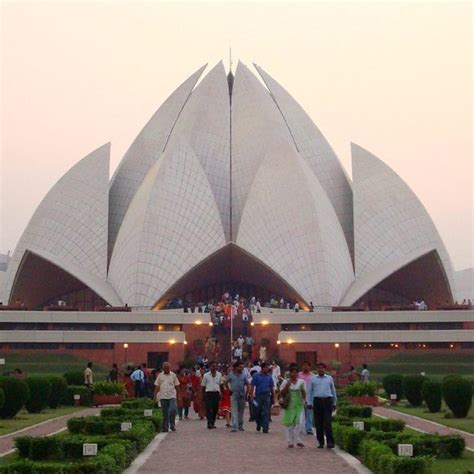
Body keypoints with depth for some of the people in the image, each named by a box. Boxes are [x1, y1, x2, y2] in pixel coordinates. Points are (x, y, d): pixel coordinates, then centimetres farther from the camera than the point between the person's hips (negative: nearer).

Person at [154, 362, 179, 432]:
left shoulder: (173, 375, 6)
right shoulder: (160, 376, 8)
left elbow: (177, 385, 7)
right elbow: (157, 386, 9)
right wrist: (155, 395, 2)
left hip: (172, 396, -1)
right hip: (163, 397, 1)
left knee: (173, 410, -12)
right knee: (165, 413, 6)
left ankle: (172, 425, 4)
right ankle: (165, 427, 13)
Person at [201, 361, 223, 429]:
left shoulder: (219, 375, 9)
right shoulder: (206, 375, 2)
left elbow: (221, 384, 17)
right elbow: (203, 386, 7)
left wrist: (221, 393, 11)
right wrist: (203, 395, 4)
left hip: (216, 393, 3)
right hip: (208, 393, -3)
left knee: (215, 409, 7)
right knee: (209, 408, -10)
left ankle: (212, 423, 18)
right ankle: (209, 423, -12)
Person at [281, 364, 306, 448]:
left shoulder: (301, 382, 7)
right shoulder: (285, 382, 2)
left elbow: (303, 392, 12)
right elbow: (282, 393, -3)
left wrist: (304, 400, -1)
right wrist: (287, 385, -13)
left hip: (299, 405, 1)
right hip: (289, 405, -1)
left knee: (300, 422, -11)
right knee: (289, 424, 2)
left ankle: (298, 440, -1)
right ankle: (290, 442, 10)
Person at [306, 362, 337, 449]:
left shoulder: (329, 378, 13)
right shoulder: (313, 379, 11)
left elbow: (333, 391, 19)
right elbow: (309, 392, 11)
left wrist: (334, 403, 20)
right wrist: (309, 403, 3)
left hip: (328, 401, -1)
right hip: (317, 401, 1)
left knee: (328, 422, -9)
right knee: (318, 423, 3)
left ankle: (330, 442, -9)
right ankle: (321, 442, 12)